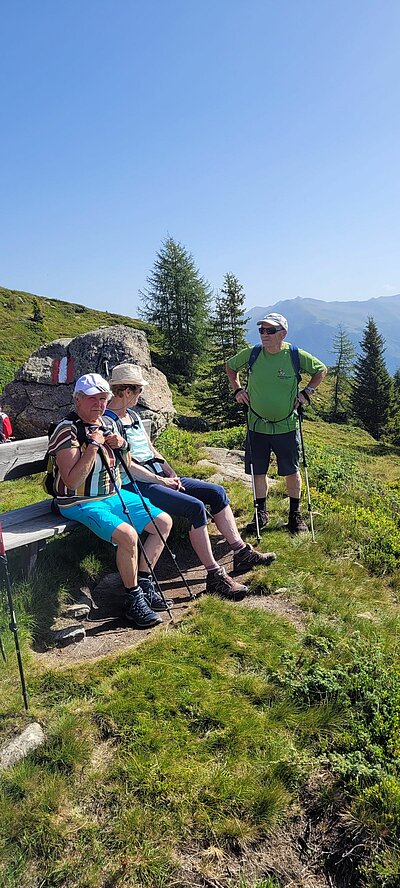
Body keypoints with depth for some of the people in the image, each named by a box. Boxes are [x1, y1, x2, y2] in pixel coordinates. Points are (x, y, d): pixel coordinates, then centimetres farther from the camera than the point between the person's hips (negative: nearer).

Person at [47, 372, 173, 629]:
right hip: (82, 503, -9)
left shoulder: (108, 423, 8)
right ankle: (133, 600, -9)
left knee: (164, 522, 5)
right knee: (128, 535, -31)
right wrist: (93, 445, -27)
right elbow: (72, 481, -24)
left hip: (113, 495, 9)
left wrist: (122, 445, 0)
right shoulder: (67, 431, -17)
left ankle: (144, 583, 14)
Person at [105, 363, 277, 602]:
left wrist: (172, 474, 5)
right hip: (135, 485, -9)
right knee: (195, 507, -27)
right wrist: (161, 480, -14)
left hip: (159, 477, 9)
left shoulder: (133, 416, 17)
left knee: (217, 492, -1)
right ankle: (215, 576, -19)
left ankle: (242, 553, 5)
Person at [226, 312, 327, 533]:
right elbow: (230, 366, 15)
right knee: (258, 472, 9)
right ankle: (261, 512, 27)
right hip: (257, 425, 1)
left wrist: (307, 392, 0)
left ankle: (295, 513, 27)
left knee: (292, 471, 9)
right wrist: (237, 389, 3)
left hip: (286, 426, -1)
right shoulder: (250, 354, -6)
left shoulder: (297, 356, -9)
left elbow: (321, 370, 9)